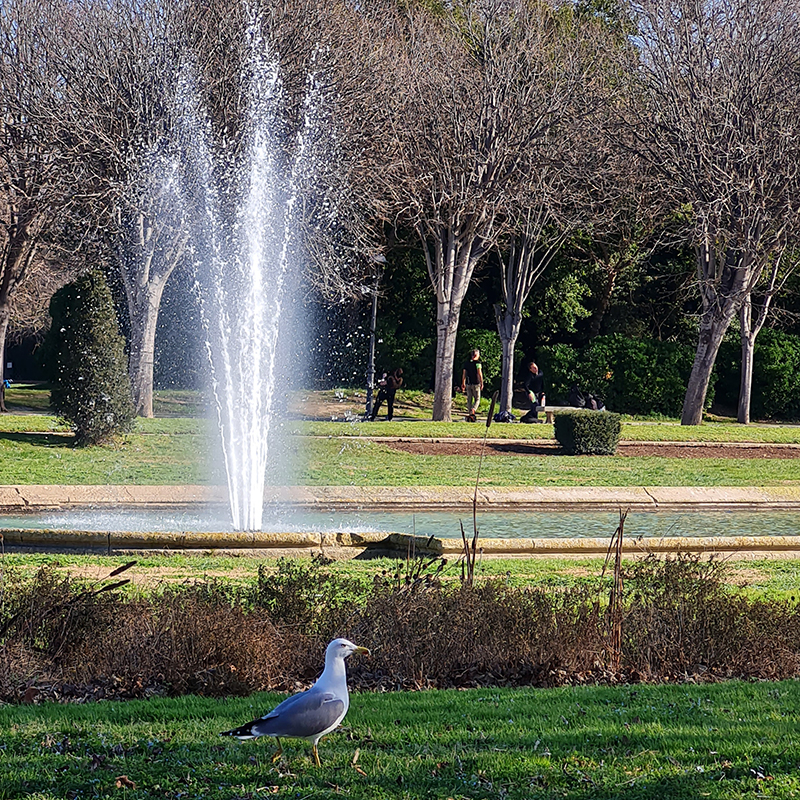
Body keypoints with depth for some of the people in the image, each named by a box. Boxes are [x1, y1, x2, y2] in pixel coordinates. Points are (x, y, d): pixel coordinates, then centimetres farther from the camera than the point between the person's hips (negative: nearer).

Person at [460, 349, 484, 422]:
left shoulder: (466, 363, 9)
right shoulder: (478, 363, -7)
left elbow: (464, 374, 11)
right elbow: (479, 373, -13)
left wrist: (463, 384, 18)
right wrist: (482, 383, -9)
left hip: (468, 384, 4)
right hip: (476, 383, -4)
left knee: (469, 400, 9)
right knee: (477, 399, 1)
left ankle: (469, 414, 7)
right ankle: (472, 412, -19)